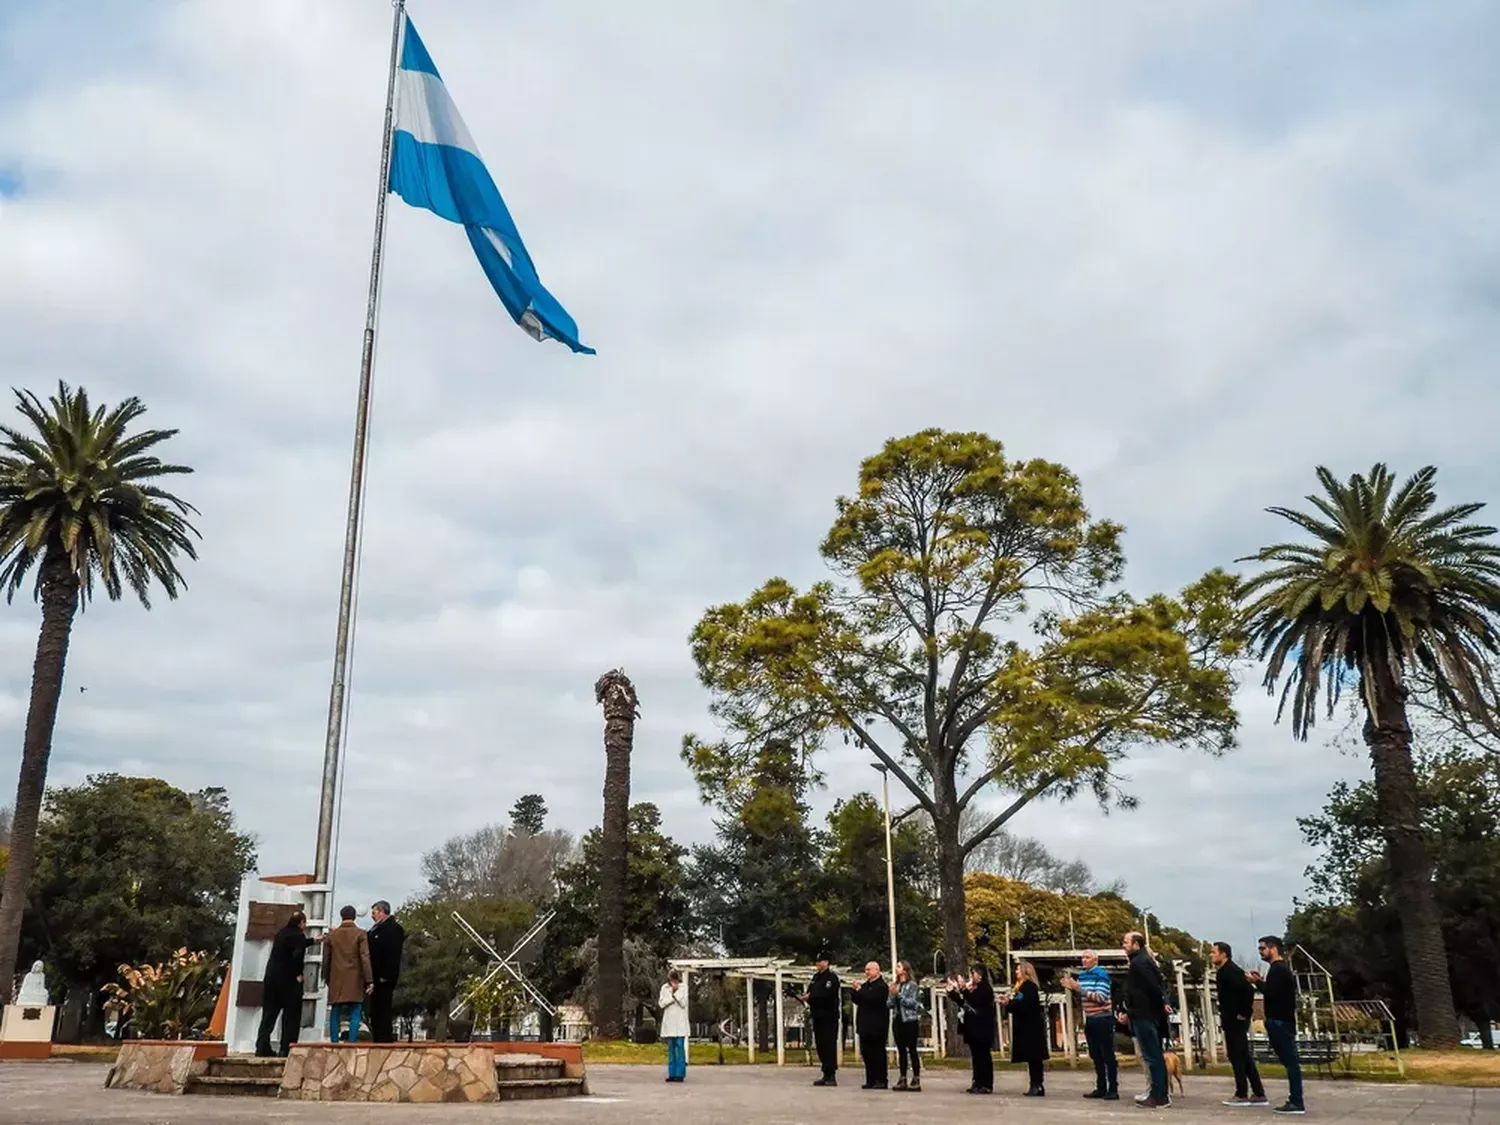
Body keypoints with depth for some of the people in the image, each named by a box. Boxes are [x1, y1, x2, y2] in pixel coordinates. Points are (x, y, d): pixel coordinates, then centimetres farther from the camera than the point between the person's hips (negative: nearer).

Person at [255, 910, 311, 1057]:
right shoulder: (298, 935, -13)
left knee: (269, 1014, 11)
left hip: (271, 978, 7)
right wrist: (298, 974, -12)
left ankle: (262, 1048, 8)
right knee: (291, 1016, 3)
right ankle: (286, 1049, 2)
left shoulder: (282, 933, 13)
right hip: (289, 980, -7)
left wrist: (314, 940, 43)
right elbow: (298, 955, -27)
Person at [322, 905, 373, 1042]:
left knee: (335, 1014, 7)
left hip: (336, 980, 3)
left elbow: (326, 960, 11)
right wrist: (369, 980, -9)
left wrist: (327, 978, 22)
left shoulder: (331, 935, 7)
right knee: (354, 1014, -2)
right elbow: (365, 958, -9)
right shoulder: (361, 934, -2)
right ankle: (351, 1043, -11)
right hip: (354, 980, -3)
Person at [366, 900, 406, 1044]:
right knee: (375, 1012, 11)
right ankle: (377, 1040, 15)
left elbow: (392, 955, -18)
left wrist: (385, 977, -22)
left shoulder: (392, 928, -11)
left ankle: (385, 1040, -5)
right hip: (376, 978, 9)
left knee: (383, 1011, -7)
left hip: (384, 979, -9)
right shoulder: (377, 929, 18)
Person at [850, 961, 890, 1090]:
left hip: (876, 1026, -8)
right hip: (866, 1026, 8)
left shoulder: (881, 986, -9)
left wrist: (859, 990, -17)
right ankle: (871, 1080, 13)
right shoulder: (865, 985, 18)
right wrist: (855, 990, 0)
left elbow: (873, 999, -23)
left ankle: (882, 1081, -1)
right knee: (867, 1053, 8)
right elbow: (857, 1000, 18)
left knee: (878, 1054, -5)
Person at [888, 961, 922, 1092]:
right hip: (898, 1020, 6)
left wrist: (898, 994, -17)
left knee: (912, 1050, -6)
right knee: (901, 1050, 7)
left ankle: (916, 1080, -3)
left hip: (910, 1021, -6)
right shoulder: (895, 985, 13)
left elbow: (913, 1003, -14)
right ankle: (903, 1080, 12)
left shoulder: (912, 985, -5)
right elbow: (891, 1004, 13)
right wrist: (892, 995, -7)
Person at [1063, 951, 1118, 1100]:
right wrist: (1071, 988, 3)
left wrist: (1079, 988, -27)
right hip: (1089, 1019, 8)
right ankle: (1101, 1088, 19)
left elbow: (1101, 997, -23)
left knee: (1108, 1055, -4)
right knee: (1095, 1055, 12)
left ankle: (1113, 1090, -2)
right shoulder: (1081, 975, 10)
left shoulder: (1101, 974, -13)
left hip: (1103, 1019, -8)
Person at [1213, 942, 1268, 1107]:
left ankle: (1242, 1095, 2)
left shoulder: (1231, 971, -16)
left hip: (1236, 1020, -10)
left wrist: (1244, 1013, -19)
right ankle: (1259, 1094, 16)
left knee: (1237, 1056, -4)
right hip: (1232, 1020, 10)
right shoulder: (1224, 971, 14)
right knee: (1244, 1056, 12)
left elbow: (1249, 990, -27)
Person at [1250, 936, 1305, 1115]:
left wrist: (1257, 982, -9)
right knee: (1289, 1061, 10)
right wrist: (1261, 982, 10)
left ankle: (1296, 1103, -9)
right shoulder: (1280, 968, 18)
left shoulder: (1278, 969, -13)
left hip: (1280, 1021, -10)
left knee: (1290, 1061, -9)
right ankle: (1295, 1101, 13)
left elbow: (1272, 993, -22)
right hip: (1281, 1020, 10)